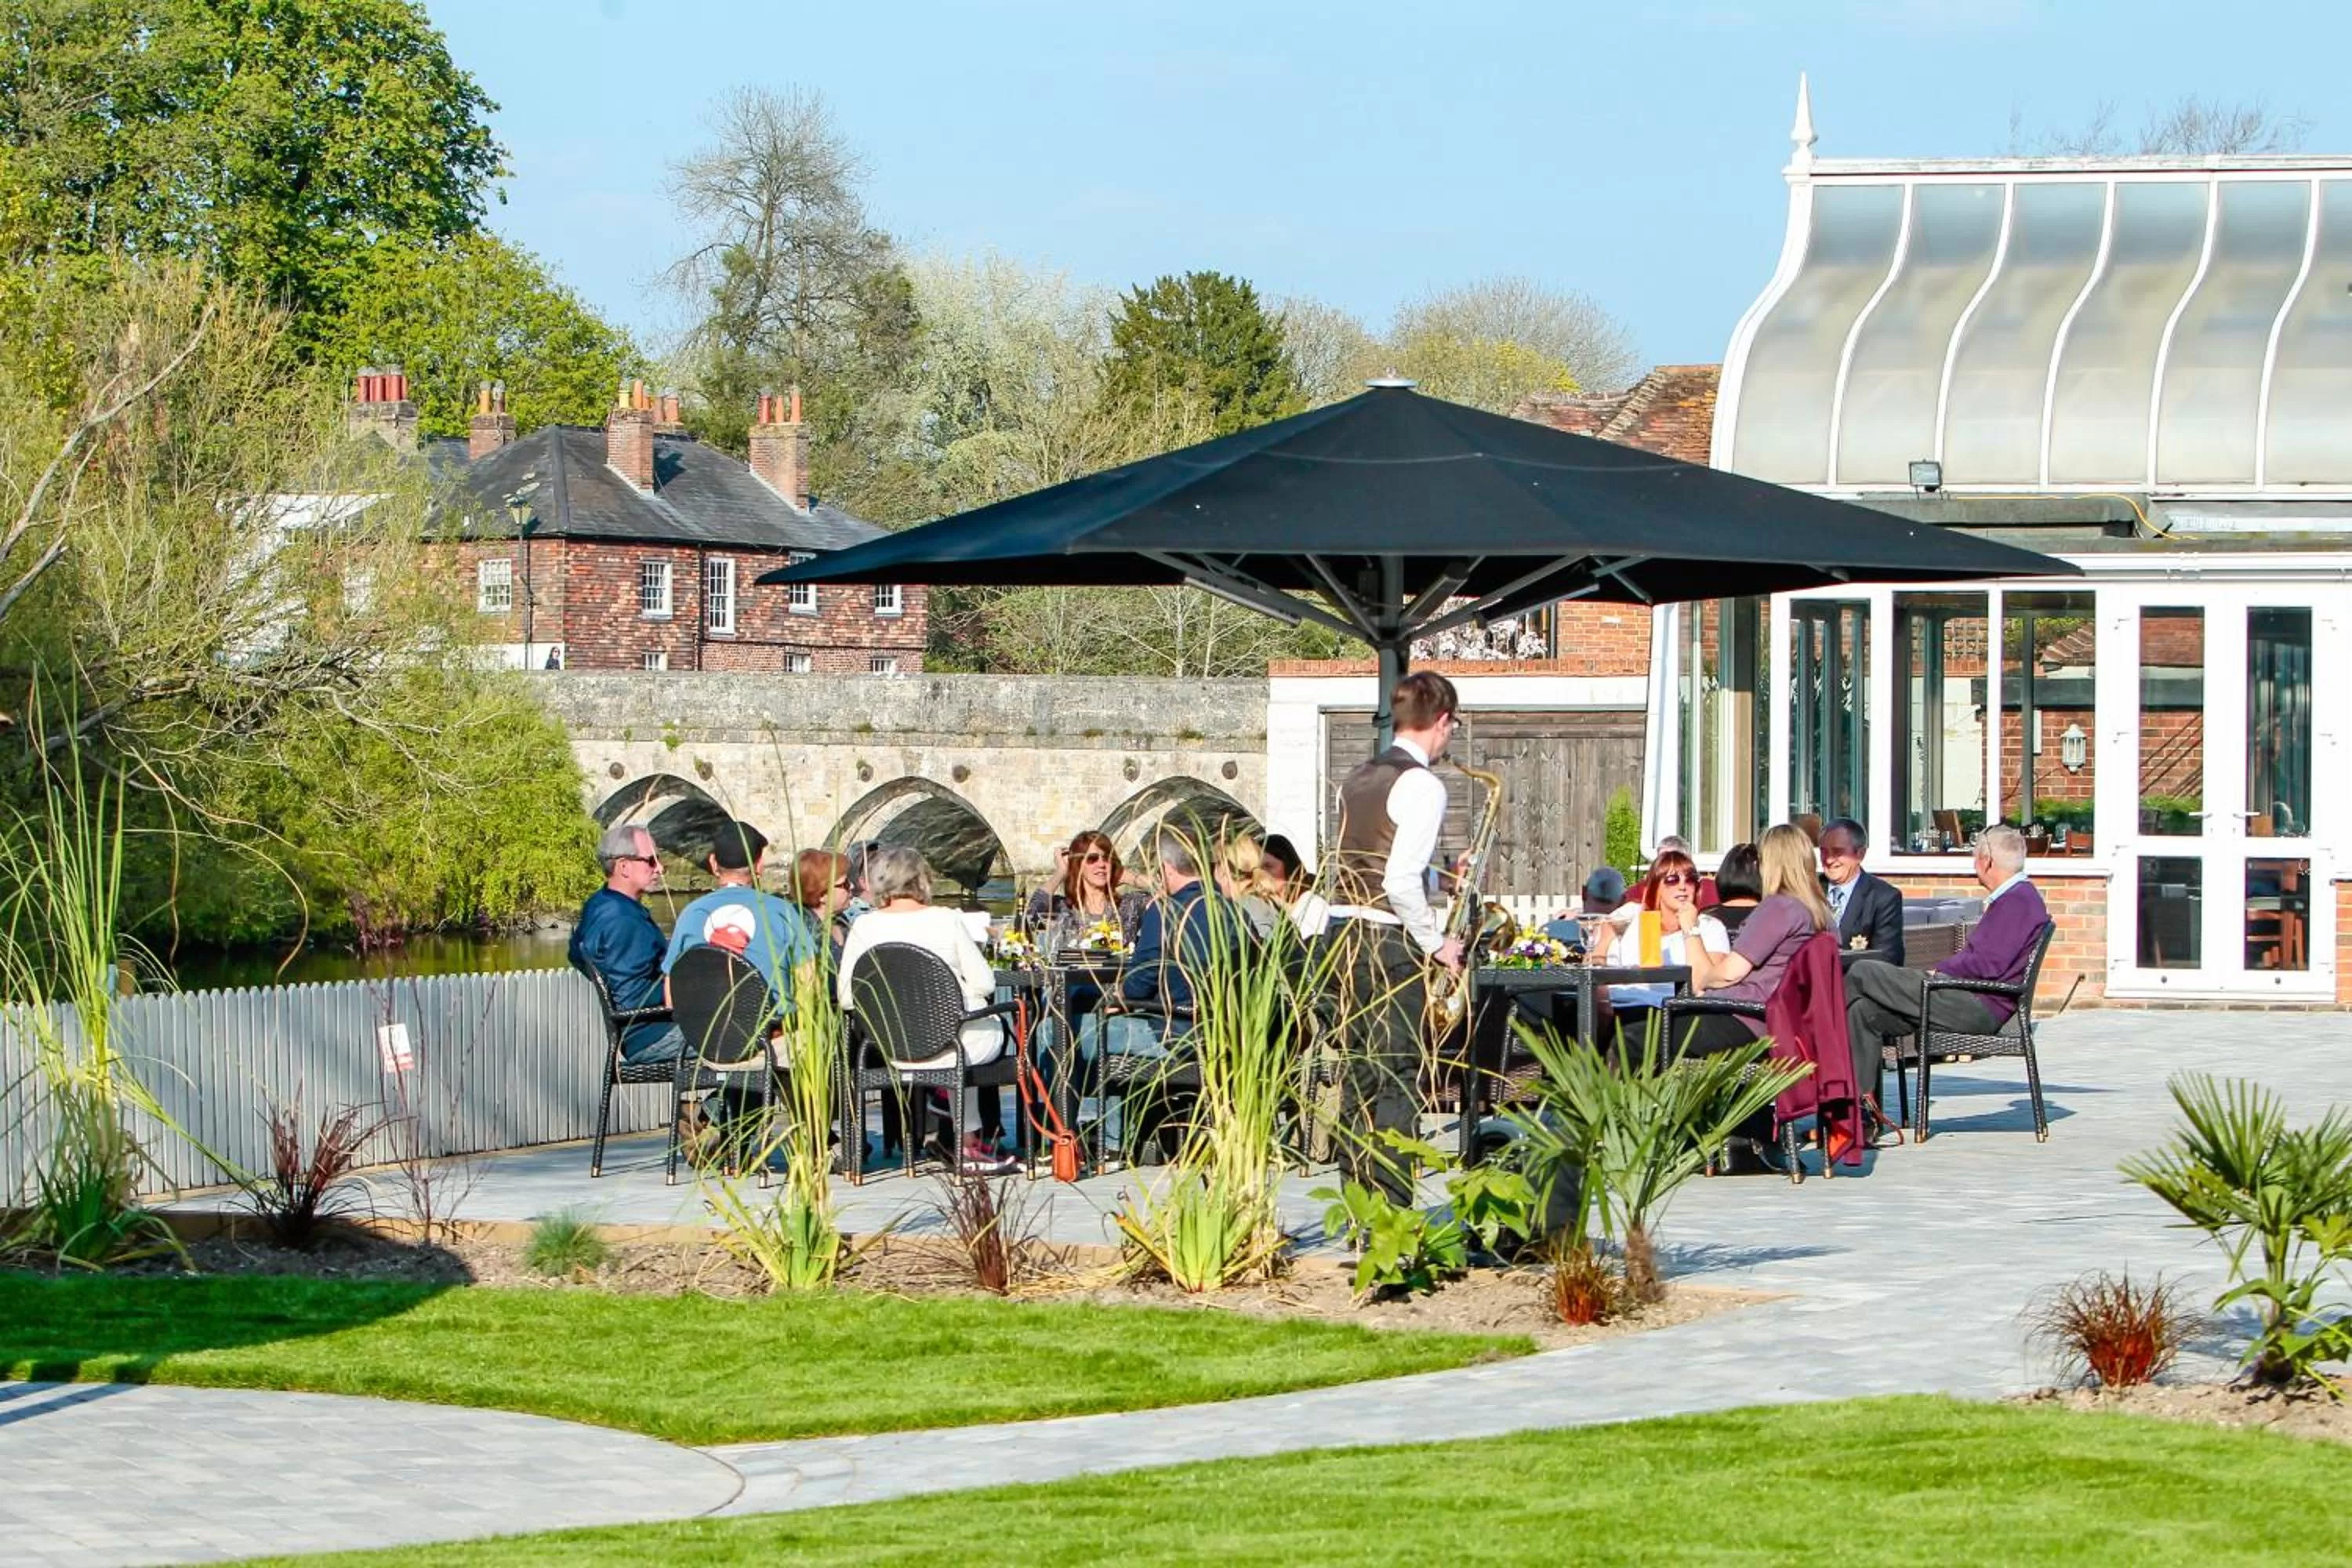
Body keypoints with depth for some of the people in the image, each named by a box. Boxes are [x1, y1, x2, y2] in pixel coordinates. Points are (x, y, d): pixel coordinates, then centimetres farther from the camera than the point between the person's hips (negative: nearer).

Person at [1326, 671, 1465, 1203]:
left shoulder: (1358, 778, 14)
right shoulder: (1422, 785, -13)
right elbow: (1401, 881, -21)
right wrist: (1436, 944, -10)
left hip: (1344, 933, 8)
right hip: (1390, 940, -8)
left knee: (1360, 1073, 13)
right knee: (1398, 1079, -5)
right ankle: (1391, 1208, -6)